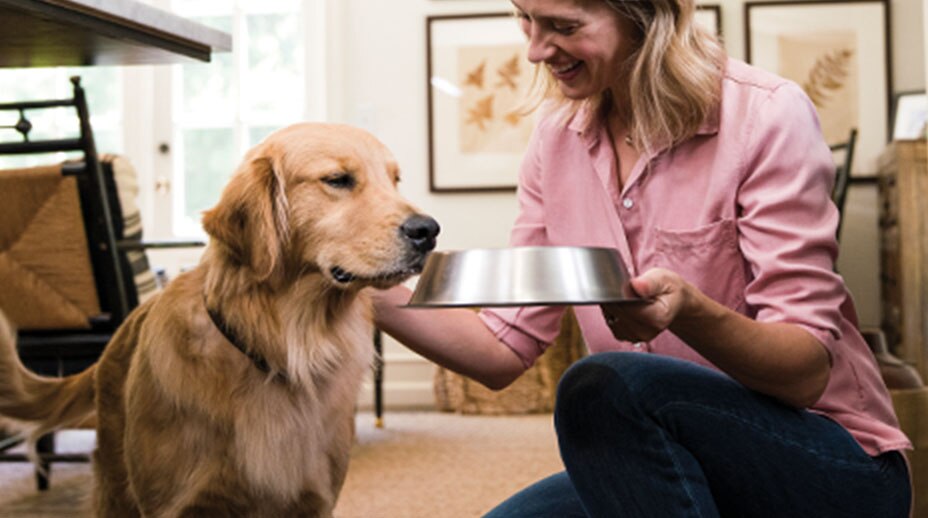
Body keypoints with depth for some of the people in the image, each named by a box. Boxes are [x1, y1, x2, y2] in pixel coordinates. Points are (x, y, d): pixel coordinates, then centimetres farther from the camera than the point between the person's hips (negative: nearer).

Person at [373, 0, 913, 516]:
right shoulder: (559, 138, 1)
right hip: (660, 461, 5)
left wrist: (689, 311, -38)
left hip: (833, 464, -5)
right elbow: (504, 350, 1)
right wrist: (372, 291, -14)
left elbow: (809, 368, -18)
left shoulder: (767, 115, -16)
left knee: (603, 386, -30)